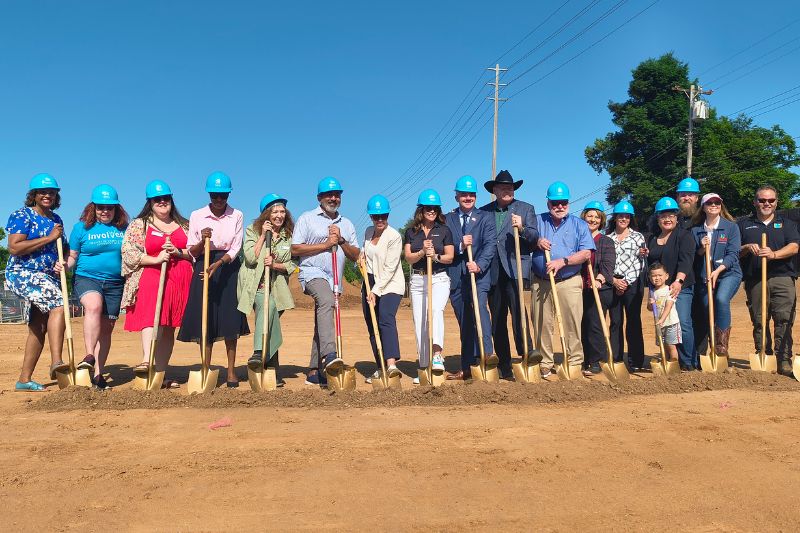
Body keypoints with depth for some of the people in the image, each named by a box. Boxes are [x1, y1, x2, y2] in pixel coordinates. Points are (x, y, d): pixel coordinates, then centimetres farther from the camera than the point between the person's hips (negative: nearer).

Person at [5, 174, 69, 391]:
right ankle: (56, 362, -37)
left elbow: (61, 249, 27)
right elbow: (14, 248, -16)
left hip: (49, 278, 8)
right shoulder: (22, 216, -4)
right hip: (23, 274, -8)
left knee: (39, 328, 7)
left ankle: (24, 379, 15)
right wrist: (49, 238, -16)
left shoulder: (56, 219, 17)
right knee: (58, 305, -30)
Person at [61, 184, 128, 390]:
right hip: (86, 278, -2)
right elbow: (73, 256, 7)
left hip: (115, 283, 2)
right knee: (94, 306, -34)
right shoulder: (81, 228, 4)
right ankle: (89, 356, -35)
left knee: (106, 328, 3)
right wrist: (64, 265, -14)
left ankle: (98, 374, 10)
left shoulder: (124, 229, 7)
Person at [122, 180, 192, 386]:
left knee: (168, 329, 3)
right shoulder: (138, 225, 10)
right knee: (151, 317, -27)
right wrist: (156, 259, -13)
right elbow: (128, 252, -1)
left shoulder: (184, 225, 18)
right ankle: (146, 361, -40)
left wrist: (178, 252, -5)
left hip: (179, 281, 3)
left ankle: (161, 374, 7)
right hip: (151, 277, -3)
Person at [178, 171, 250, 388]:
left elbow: (235, 248, -4)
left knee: (230, 321, -1)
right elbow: (192, 252, 3)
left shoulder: (237, 216, 2)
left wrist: (217, 265, -19)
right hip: (204, 267, 0)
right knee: (205, 320, -2)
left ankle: (231, 371, 7)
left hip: (229, 268, 0)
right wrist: (202, 241, -18)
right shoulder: (196, 216, 2)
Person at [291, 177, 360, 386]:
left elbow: (355, 256, 14)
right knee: (326, 301, -36)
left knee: (322, 325, 9)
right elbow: (295, 249, -5)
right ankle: (328, 354, -47)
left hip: (334, 279, 6)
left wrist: (341, 240, -3)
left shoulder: (346, 224, 19)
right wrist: (325, 244, -8)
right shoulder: (307, 218, 5)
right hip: (312, 273, -6)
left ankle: (314, 372, 16)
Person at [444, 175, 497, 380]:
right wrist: (460, 246, -14)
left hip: (479, 275, -2)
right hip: (456, 277, 3)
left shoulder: (485, 218, 7)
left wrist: (479, 265, -22)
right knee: (464, 323, 8)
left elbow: (490, 244, -6)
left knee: (479, 307, -28)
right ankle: (467, 368, 14)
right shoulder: (447, 219, 13)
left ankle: (487, 353, -36)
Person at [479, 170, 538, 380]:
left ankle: (526, 352, -23)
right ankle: (505, 367, 11)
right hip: (493, 273, 3)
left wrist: (522, 228, -19)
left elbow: (535, 237, 1)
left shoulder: (526, 209, 11)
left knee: (517, 306, -24)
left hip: (515, 267, -2)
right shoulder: (484, 212, 15)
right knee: (497, 320, 5)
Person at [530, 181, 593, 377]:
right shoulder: (538, 221, 13)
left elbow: (586, 253, -1)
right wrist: (536, 242, -8)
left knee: (572, 324, -5)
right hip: (541, 282, 2)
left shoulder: (579, 225, 8)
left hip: (569, 282, -1)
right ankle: (545, 365, 12)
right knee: (542, 325, 3)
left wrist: (563, 262, -13)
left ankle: (575, 362, 5)